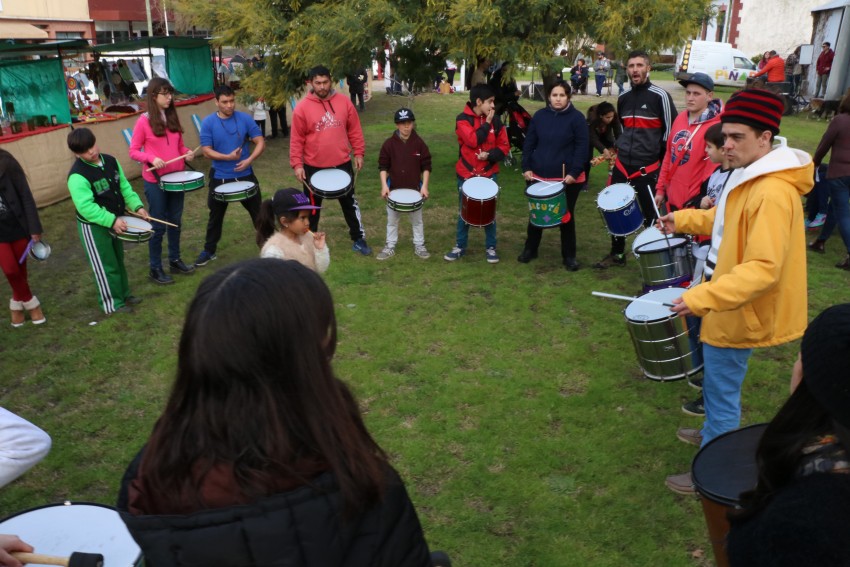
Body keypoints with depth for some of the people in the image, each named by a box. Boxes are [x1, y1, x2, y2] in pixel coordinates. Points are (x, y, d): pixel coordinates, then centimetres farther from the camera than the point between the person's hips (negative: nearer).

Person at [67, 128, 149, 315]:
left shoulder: (110, 161, -2)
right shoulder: (77, 176, -26)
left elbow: (124, 187, 6)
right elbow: (85, 207, -31)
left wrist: (136, 206, -7)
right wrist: (111, 220, -35)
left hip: (115, 221, 7)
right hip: (93, 226, -7)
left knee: (119, 261, 21)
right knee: (106, 266, 4)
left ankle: (124, 294, 38)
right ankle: (113, 303, 18)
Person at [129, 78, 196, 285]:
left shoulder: (173, 117, 5)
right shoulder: (144, 121, -12)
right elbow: (133, 151, -8)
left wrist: (187, 153, -8)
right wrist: (151, 158, -24)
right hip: (155, 181, -5)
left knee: (175, 221, 16)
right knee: (158, 225, 3)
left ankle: (175, 260, 31)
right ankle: (155, 268, 16)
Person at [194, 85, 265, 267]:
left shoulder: (245, 119, -5)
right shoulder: (208, 123, -7)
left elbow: (260, 142, -6)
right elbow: (206, 151, -10)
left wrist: (249, 160, -21)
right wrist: (228, 157, -23)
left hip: (245, 175, 0)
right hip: (220, 178, 0)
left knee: (257, 211, 9)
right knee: (215, 215, 13)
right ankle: (209, 250, 28)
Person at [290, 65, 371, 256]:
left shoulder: (344, 102, -2)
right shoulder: (302, 108, -9)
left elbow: (355, 130, 5)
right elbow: (297, 139, -7)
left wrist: (359, 153, 0)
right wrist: (297, 164, -14)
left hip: (342, 164, 2)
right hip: (314, 167, -2)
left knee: (350, 202, 13)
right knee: (312, 207, 11)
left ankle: (358, 239, 25)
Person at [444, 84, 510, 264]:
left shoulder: (495, 121, 1)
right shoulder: (462, 119, -7)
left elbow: (504, 147, 3)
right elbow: (472, 140, -22)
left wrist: (490, 155, -14)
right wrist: (487, 123, -13)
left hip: (489, 174, 2)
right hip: (466, 175, -1)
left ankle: (491, 248, 20)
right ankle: (460, 247, 23)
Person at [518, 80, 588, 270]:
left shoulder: (577, 117, -5)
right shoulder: (539, 116, 4)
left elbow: (582, 147, -9)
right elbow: (529, 143, 7)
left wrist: (574, 173, -16)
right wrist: (526, 167, -2)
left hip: (567, 179, -3)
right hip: (538, 176, 3)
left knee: (566, 216, 8)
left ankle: (569, 256, 20)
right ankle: (530, 249, 30)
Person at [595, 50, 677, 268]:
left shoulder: (660, 96, -8)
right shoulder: (623, 99, 11)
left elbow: (671, 131, -7)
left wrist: (660, 161, -6)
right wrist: (620, 150, 16)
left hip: (648, 169, -6)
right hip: (622, 166, 6)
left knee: (651, 216, 0)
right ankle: (617, 254, 27)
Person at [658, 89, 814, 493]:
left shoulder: (773, 193, -28)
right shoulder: (753, 175, 5)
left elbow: (763, 268, -33)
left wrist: (702, 297, -38)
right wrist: (683, 220, 10)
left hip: (740, 311, -10)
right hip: (729, 303, 10)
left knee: (720, 389, 3)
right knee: (719, 382, 25)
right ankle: (716, 433, 46)